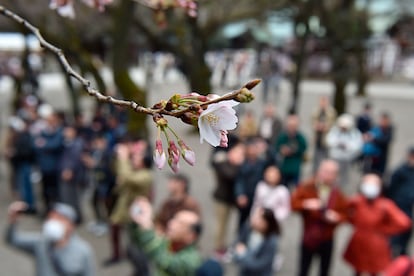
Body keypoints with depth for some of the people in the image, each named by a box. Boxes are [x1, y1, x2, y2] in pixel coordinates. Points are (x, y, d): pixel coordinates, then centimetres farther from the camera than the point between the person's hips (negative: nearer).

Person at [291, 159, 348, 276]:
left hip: (327, 239, 2)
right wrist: (305, 204, -32)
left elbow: (346, 212, 1)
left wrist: (337, 217, -20)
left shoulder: (337, 193, -4)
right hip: (309, 237, -2)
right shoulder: (306, 187, -10)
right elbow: (293, 203, -14)